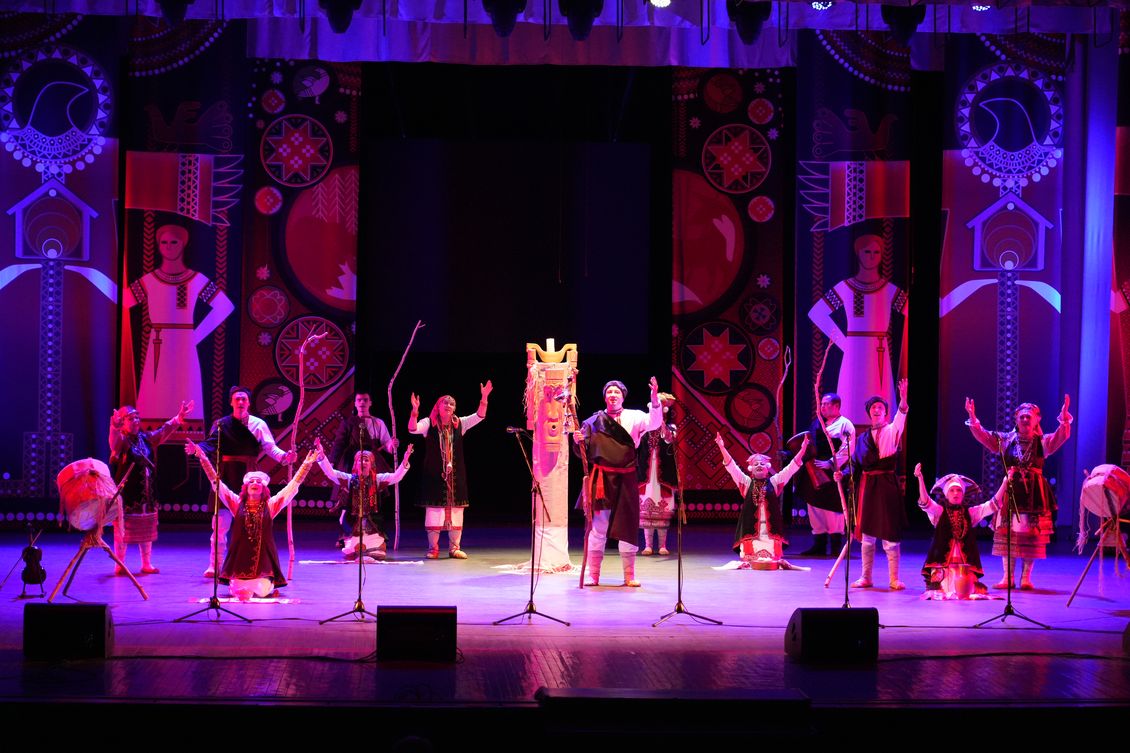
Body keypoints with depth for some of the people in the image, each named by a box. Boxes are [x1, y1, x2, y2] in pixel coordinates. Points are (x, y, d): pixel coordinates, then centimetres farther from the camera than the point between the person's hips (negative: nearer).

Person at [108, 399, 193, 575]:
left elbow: (164, 430, 8)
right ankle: (119, 565, 4)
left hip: (147, 492, 6)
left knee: (146, 528, 10)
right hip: (126, 492, -6)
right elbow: (114, 442, -30)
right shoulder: (121, 440, -8)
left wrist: (179, 417, -4)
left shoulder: (146, 438, 10)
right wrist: (114, 426, -52)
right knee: (122, 528, -2)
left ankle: (147, 564, 18)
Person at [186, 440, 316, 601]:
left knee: (262, 591, -16)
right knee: (237, 590, -15)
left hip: (263, 561, 0)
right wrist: (202, 458, -7)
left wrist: (307, 464, -5)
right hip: (240, 561, 1)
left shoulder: (270, 505, 3)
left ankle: (267, 584, 19)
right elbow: (216, 482, 0)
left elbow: (293, 486, 1)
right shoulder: (237, 504, 4)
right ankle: (238, 585, 21)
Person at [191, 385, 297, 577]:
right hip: (226, 477, 0)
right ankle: (214, 565, 7)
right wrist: (197, 448, -30)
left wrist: (284, 456, -22)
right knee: (220, 523, 0)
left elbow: (270, 447, -3)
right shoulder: (222, 424, 3)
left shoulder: (258, 424, 2)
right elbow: (210, 443, -9)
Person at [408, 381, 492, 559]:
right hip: (434, 474, -3)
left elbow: (479, 417, 0)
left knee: (456, 509, 5)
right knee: (434, 509, 0)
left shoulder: (459, 424, 7)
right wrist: (415, 411, -32)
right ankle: (433, 548, 8)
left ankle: (454, 547, 13)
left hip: (455, 474, 3)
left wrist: (484, 398, -13)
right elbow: (413, 429, -16)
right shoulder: (429, 423, -1)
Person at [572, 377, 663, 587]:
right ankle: (592, 576, 5)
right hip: (600, 479, 0)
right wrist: (578, 441, -13)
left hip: (625, 480, 0)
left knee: (627, 527, 5)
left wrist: (654, 399, -26)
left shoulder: (633, 417, 5)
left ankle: (630, 576, 14)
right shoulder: (594, 421, 6)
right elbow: (584, 452, 9)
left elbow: (654, 422, -13)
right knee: (597, 527, 0)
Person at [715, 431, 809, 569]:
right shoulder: (747, 482, 5)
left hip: (771, 526, 0)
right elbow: (732, 467, -3)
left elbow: (792, 467, 2)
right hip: (751, 527, 0)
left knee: (772, 560, 0)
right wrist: (722, 448, -14)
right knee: (751, 558, 1)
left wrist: (803, 449, -8)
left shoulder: (774, 482, 6)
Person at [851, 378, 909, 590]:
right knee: (867, 533, 6)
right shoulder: (863, 437, 14)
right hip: (867, 485, 4)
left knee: (890, 534, -4)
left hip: (887, 483, -3)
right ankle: (866, 578, 14)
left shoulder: (891, 431, 2)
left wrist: (903, 399, -37)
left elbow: (900, 418, -18)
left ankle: (894, 579, 3)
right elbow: (856, 463, 15)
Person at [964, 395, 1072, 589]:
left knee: (1031, 535, 0)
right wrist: (973, 418, -11)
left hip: (1033, 494, -1)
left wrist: (1064, 417, -25)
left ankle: (1026, 577, 7)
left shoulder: (1042, 442, 4)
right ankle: (1008, 577, 8)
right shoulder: (1006, 440, 9)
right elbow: (983, 435, 3)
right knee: (1005, 533, 0)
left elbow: (1061, 436, -10)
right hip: (1010, 491, 2)